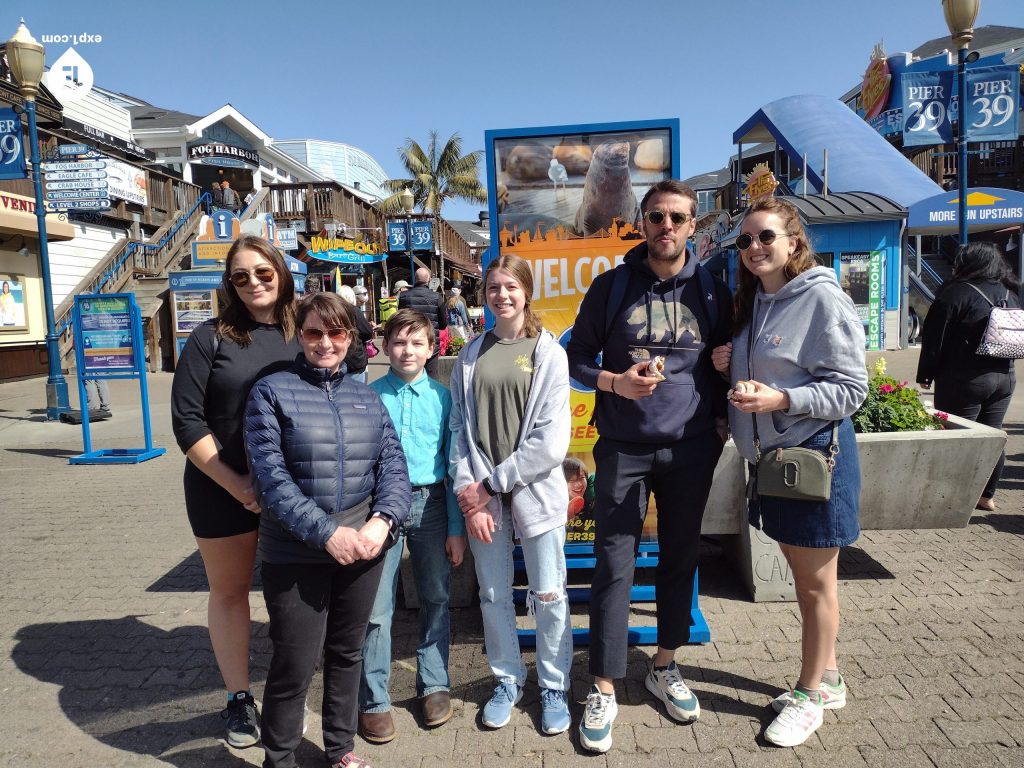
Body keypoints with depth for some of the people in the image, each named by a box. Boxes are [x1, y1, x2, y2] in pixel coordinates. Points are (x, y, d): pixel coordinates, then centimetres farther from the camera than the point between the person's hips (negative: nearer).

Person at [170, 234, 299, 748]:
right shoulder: (210, 338, -5)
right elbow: (187, 420, -8)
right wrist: (236, 484, -14)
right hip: (222, 491, -1)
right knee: (229, 590, 12)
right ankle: (239, 698, 30)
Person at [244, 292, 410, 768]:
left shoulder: (366, 397, 9)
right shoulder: (271, 392, -4)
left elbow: (393, 463, 3)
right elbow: (271, 476, -12)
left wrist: (383, 519, -15)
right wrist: (326, 532, -19)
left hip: (364, 547, 4)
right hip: (295, 555, -4)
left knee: (348, 653, 17)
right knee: (295, 664, 4)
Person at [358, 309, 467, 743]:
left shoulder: (442, 397, 2)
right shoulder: (369, 396, 0)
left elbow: (452, 465, 4)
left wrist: (456, 528, 2)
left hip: (431, 502, 1)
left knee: (436, 599, 12)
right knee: (376, 606, 1)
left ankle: (434, 684, 30)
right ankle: (374, 700, 18)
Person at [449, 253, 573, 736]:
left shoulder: (548, 353, -4)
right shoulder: (470, 356, 6)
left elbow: (551, 441, -11)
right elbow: (460, 429, 1)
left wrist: (492, 484, -11)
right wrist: (469, 495, -9)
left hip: (536, 491, -2)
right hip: (481, 496, 3)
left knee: (548, 595, 7)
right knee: (493, 595, 13)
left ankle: (554, 686, 28)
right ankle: (507, 680, 34)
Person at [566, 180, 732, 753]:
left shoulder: (712, 291, 5)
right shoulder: (611, 286, 0)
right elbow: (577, 359, 2)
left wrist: (721, 418, 0)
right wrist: (615, 382, -15)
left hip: (691, 449, 3)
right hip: (624, 448, -2)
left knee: (681, 558, 13)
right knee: (615, 566, 0)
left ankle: (666, 668, 32)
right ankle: (605, 690, 13)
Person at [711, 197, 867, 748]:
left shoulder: (823, 299, -14)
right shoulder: (754, 302, 10)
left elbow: (851, 389, -16)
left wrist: (779, 398, -27)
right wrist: (730, 368, -1)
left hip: (815, 454, -8)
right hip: (770, 454, 8)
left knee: (816, 583, 7)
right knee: (801, 574, 18)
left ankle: (809, 696, 24)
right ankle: (827, 678, 36)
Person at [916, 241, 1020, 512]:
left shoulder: (956, 292, -12)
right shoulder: (1010, 293, 11)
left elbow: (934, 338, -13)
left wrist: (925, 375, -6)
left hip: (964, 379, -7)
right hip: (1005, 377, 7)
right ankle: (987, 496, 21)